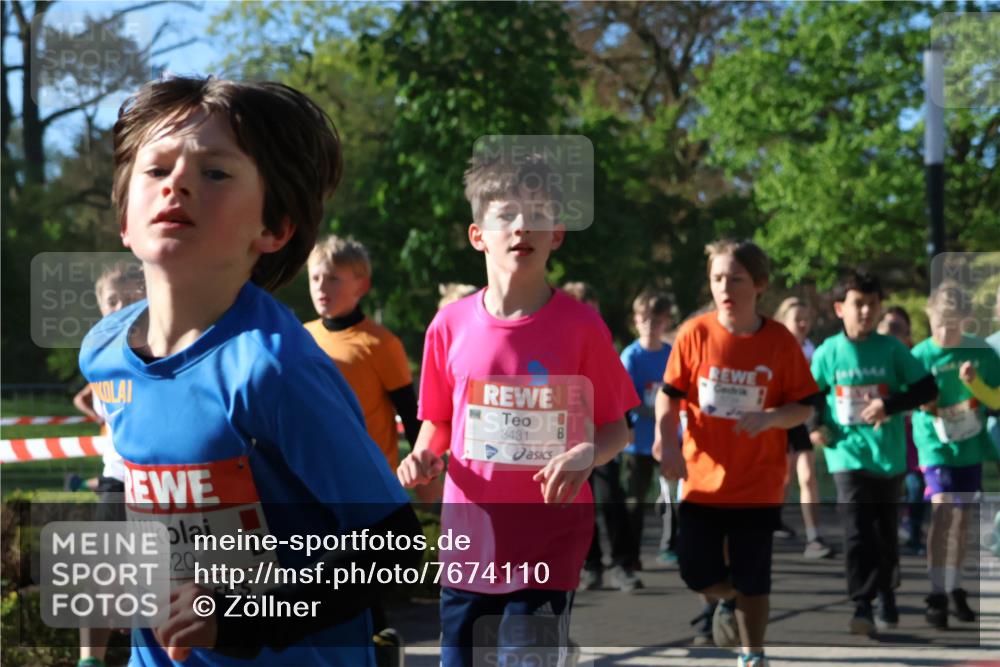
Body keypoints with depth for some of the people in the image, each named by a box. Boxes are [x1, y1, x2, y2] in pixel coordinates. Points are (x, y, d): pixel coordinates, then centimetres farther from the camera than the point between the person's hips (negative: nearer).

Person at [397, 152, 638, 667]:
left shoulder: (582, 326, -6)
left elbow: (616, 428, 1)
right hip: (469, 542, 3)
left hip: (550, 543, -3)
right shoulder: (450, 326, -1)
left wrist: (587, 455, -20)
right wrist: (425, 454, -9)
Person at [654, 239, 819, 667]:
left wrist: (769, 417, -21)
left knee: (752, 580, 3)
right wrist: (667, 442, -12)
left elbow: (806, 407, -2)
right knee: (697, 572, 1)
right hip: (702, 478, 1)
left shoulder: (780, 341, -7)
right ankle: (728, 600, 36)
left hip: (759, 484, -1)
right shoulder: (694, 334, -4)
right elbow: (668, 395, 3)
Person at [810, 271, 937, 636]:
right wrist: (815, 425, -5)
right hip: (847, 453, -1)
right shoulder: (828, 352, -1)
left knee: (886, 530, 13)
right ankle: (862, 605, -8)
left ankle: (886, 597, 31)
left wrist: (889, 404, -15)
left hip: (888, 454, 1)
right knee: (856, 532, -11)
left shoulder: (892, 349, -2)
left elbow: (927, 388, -2)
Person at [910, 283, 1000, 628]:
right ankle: (936, 593, -12)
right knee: (942, 510, -16)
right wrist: (925, 401, -26)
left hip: (971, 445, 3)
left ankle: (955, 589, 25)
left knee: (962, 517, 11)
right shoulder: (921, 355, -9)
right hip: (936, 445, -3)